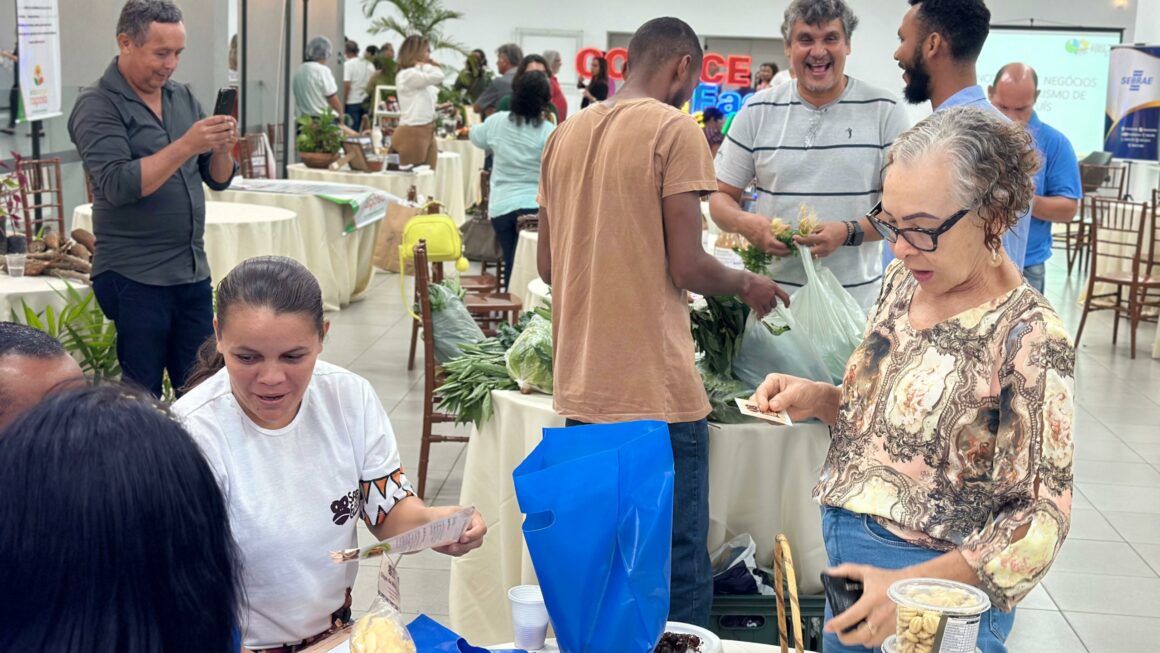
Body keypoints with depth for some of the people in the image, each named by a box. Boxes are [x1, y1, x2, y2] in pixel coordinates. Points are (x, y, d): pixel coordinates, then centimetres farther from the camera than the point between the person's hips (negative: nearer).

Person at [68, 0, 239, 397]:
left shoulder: (183, 97, 9)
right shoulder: (97, 107, -7)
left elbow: (218, 180, 10)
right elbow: (117, 186, -19)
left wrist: (222, 149, -11)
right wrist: (186, 145, -25)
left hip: (193, 272, 5)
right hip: (133, 278, -5)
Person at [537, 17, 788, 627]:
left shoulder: (565, 134, 12)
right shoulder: (675, 129, -8)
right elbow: (687, 265, -12)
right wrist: (747, 284, 7)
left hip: (582, 387, 7)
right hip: (655, 391, -7)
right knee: (679, 570, 1)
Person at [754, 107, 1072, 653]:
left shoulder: (1028, 338, -20)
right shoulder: (902, 280, 1)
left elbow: (1042, 517, -19)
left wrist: (912, 586, -28)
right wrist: (819, 400, -5)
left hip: (937, 591, -6)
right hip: (847, 561, 6)